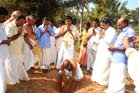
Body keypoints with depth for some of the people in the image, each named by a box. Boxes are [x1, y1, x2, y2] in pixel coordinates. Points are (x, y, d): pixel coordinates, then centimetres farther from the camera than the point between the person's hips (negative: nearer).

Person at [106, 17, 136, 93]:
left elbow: (129, 46, -21)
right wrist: (113, 47, 6)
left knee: (119, 77, -3)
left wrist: (115, 48, -18)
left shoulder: (130, 32, -13)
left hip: (121, 59, -10)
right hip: (115, 58, 10)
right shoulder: (122, 32, 16)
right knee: (113, 76, 18)